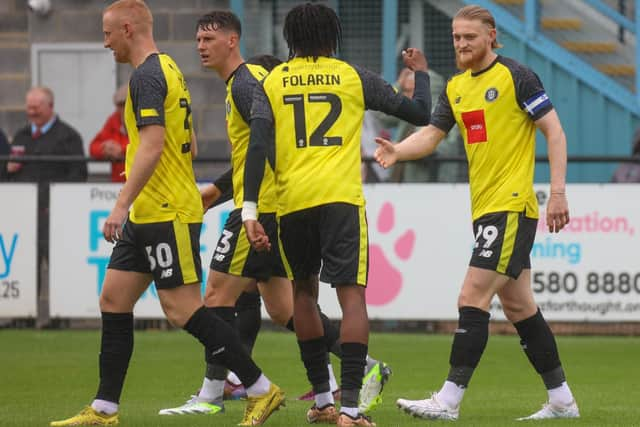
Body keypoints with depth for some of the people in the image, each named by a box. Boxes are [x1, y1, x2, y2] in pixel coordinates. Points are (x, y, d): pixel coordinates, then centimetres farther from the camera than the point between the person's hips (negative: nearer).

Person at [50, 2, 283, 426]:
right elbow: (188, 144, 23)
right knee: (114, 299, 9)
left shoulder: (147, 76, -15)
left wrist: (122, 204, -26)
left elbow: (152, 145, -25)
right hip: (148, 215, 11)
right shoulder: (168, 70, 16)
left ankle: (262, 390, -4)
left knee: (182, 309, -9)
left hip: (166, 215, -11)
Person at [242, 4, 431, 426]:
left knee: (304, 291, 21)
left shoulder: (272, 82, 10)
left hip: (292, 202, 2)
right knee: (352, 295, -5)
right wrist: (421, 73, 33)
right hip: (341, 199, -2)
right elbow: (420, 113, 14)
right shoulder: (352, 76, 9)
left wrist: (250, 209, -3)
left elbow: (258, 146, -1)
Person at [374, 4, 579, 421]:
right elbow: (430, 135, 9)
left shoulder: (516, 76, -8)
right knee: (519, 306, 12)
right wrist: (398, 151, -13)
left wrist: (558, 192, -15)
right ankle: (562, 400, 20)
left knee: (473, 299, -13)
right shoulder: (456, 88, 14)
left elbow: (554, 132, -8)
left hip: (512, 206, -8)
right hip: (484, 209, 8)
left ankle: (449, 400, -14)